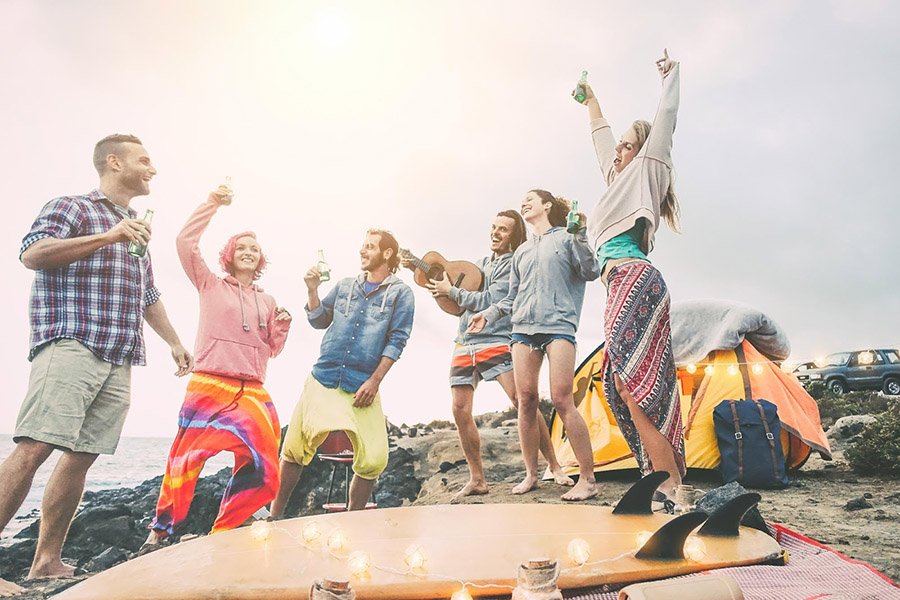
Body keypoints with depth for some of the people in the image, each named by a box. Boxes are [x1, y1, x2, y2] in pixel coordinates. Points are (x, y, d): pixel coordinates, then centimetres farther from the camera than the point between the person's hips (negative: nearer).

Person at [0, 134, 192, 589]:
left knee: (81, 456, 3)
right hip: (70, 347, -6)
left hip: (118, 361, 7)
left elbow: (148, 296, 32)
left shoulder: (136, 229, 27)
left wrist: (174, 342, 29)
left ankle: (47, 561, 8)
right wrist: (108, 236, -16)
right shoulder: (71, 207, 6)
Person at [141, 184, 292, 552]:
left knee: (262, 474, -1)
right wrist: (213, 203, -1)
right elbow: (186, 242, -1)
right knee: (186, 461, -7)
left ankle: (222, 534, 13)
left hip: (254, 394, 4)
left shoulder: (267, 301, 19)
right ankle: (160, 531, 11)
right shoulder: (210, 285, 10)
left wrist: (282, 327, 1)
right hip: (209, 387, -3)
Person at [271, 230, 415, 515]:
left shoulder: (400, 292, 2)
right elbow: (319, 321, 16)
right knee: (294, 449, 4)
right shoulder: (344, 285, 13)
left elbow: (397, 340, -4)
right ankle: (275, 514, 22)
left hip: (362, 386, -2)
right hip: (323, 379, 3)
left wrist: (375, 381, -10)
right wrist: (312, 290, 1)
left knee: (373, 460, -7)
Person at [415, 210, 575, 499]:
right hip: (464, 343, 7)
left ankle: (555, 467, -5)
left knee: (522, 401, -18)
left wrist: (451, 290, -3)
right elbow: (459, 299, 27)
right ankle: (477, 479, 11)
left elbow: (486, 302, -13)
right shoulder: (480, 263, 20)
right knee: (460, 411, 1)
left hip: (495, 341, -7)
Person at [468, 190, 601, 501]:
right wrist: (488, 314, 11)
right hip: (523, 328, 5)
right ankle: (530, 475, 9)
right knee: (526, 401, -1)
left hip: (558, 326, -5)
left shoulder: (565, 238, 10)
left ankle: (587, 479, -6)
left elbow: (591, 272, -3)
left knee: (562, 400, -13)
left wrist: (580, 236, -10)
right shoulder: (522, 251, 23)